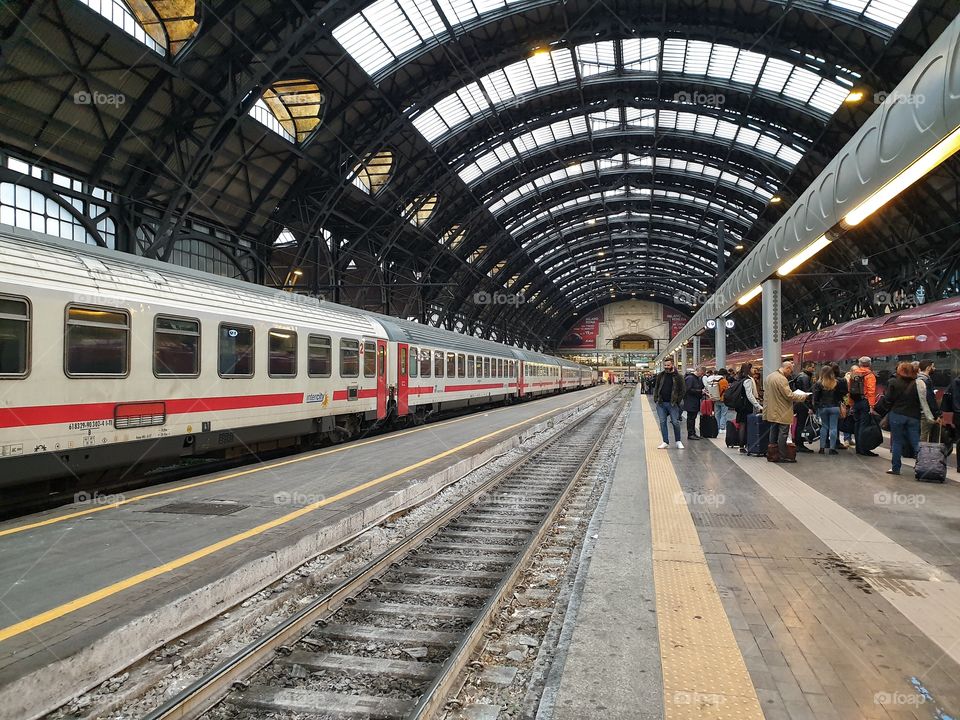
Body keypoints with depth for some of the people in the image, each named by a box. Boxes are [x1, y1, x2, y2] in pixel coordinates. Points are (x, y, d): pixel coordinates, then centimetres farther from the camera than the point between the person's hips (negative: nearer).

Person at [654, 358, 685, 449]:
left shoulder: (678, 377, -1)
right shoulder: (660, 376, 8)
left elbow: (683, 390, 0)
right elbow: (655, 388, 14)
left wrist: (678, 401, -6)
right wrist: (656, 399, 2)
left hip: (672, 404, -3)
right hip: (661, 404, 3)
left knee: (675, 423, 0)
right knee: (662, 422, 4)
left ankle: (678, 441, 16)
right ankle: (665, 442, 11)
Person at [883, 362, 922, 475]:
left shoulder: (893, 382, -7)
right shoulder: (917, 384, -1)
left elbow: (888, 399, -7)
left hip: (897, 415, -2)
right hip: (913, 416, 2)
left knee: (897, 442, 6)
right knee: (916, 442, 6)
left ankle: (895, 468, 9)